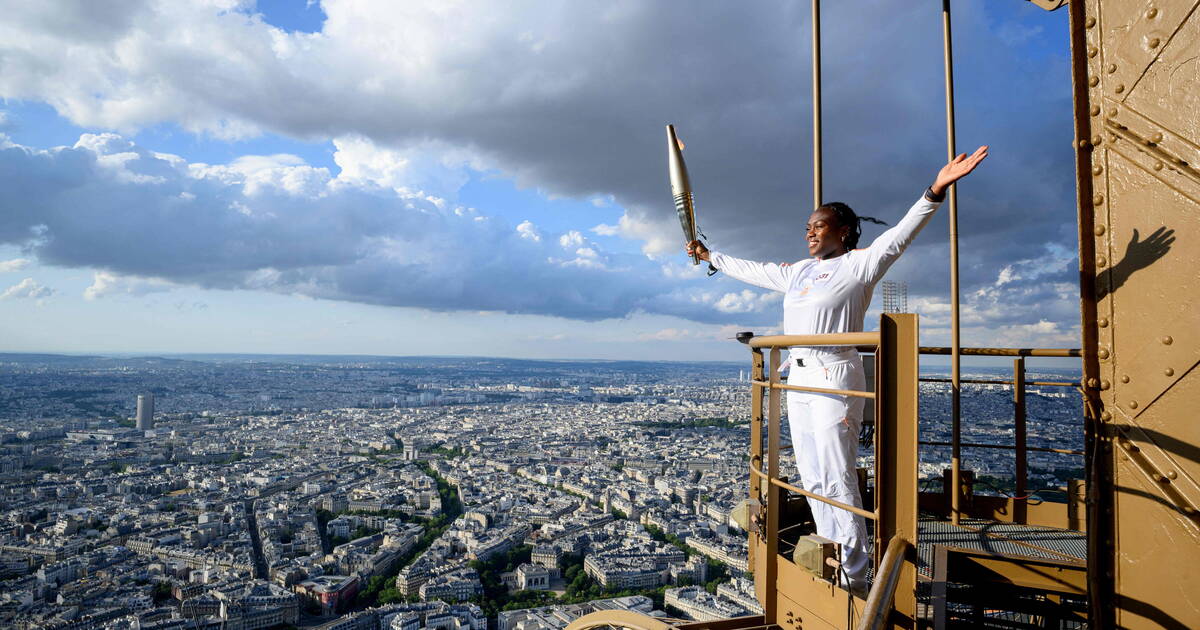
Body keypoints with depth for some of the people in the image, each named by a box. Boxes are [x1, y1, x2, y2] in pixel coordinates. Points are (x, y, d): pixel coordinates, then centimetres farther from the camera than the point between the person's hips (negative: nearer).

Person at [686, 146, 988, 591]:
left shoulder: (858, 265, -4)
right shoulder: (797, 272, 17)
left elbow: (899, 235, -18)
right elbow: (751, 270, 29)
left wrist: (935, 190, -32)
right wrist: (710, 257, 38)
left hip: (835, 377, -8)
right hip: (799, 377, 8)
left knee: (837, 479, -7)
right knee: (812, 480, 12)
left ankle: (855, 577, 4)